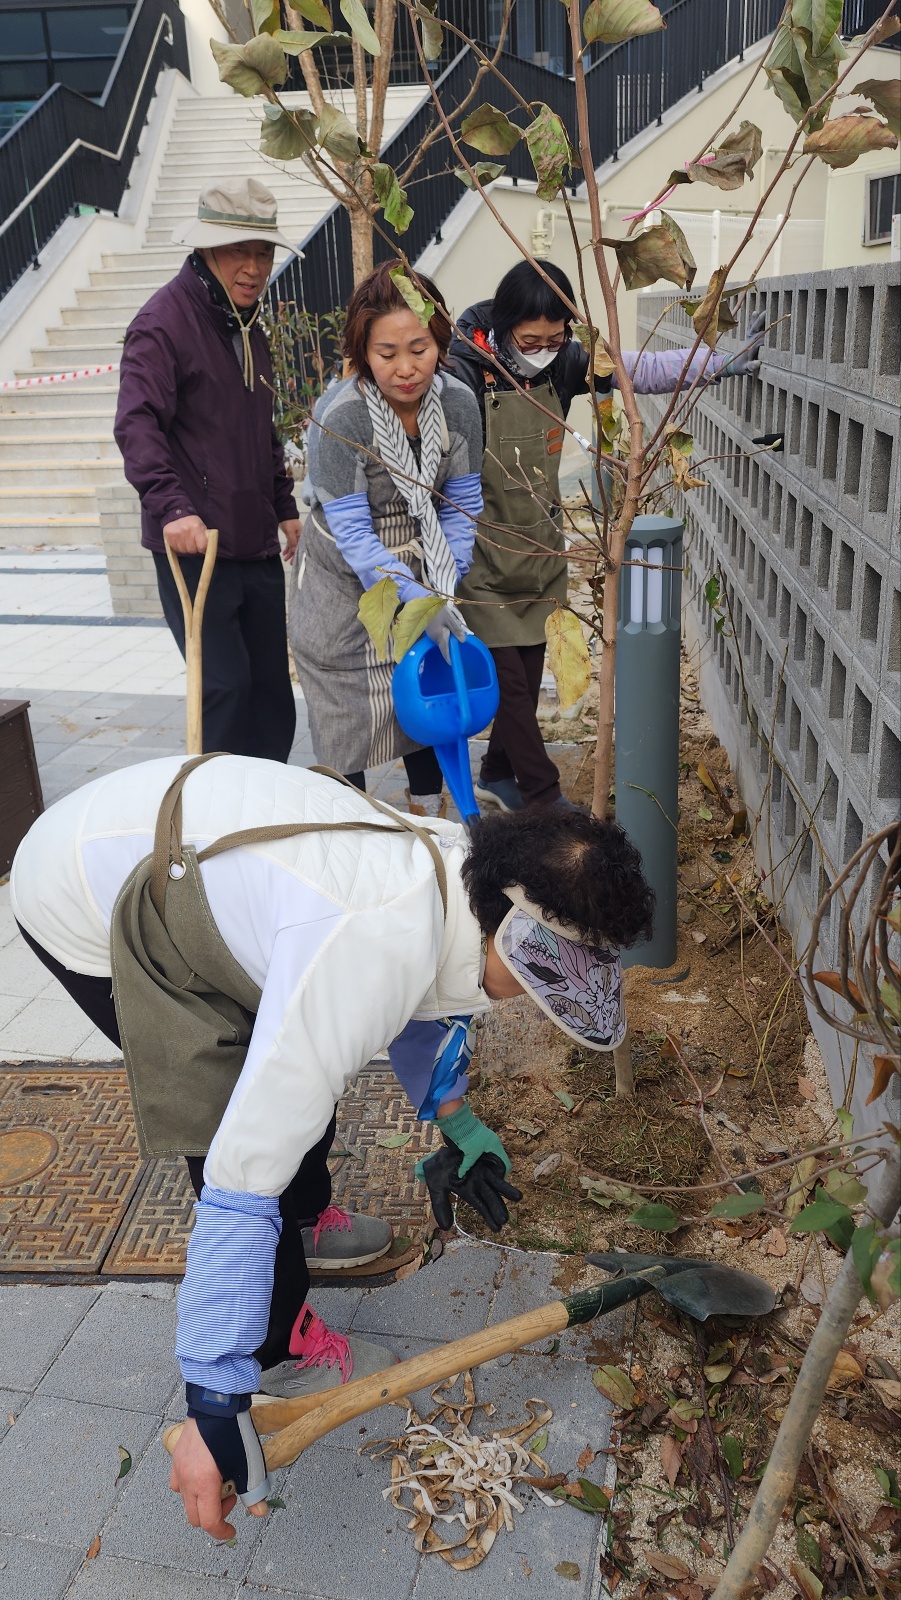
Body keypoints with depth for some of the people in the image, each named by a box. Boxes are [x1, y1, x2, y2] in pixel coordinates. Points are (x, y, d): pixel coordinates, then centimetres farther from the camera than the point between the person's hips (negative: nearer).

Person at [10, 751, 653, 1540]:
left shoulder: (459, 861, -11)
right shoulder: (372, 950, -38)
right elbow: (241, 1180, -35)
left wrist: (456, 1123, 6)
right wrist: (216, 1407, -29)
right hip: (84, 905, -8)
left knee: (309, 1060, 17)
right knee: (258, 1137, -9)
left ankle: (305, 1222, 43)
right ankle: (282, 1346, 16)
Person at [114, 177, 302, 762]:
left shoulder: (250, 324, 16)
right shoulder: (165, 321, -10)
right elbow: (138, 423, -22)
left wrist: (285, 507, 23)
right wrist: (172, 506, -36)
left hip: (257, 543, 8)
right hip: (195, 543, -8)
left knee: (272, 685, 12)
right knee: (225, 686, -10)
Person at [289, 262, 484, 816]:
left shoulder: (458, 403, -15)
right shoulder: (338, 418, -27)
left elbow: (461, 504, -6)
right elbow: (352, 531, -26)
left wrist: (442, 591, -13)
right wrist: (416, 601, -33)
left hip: (422, 567, 4)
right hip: (346, 577, -4)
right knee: (348, 708, 3)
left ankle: (429, 811, 30)